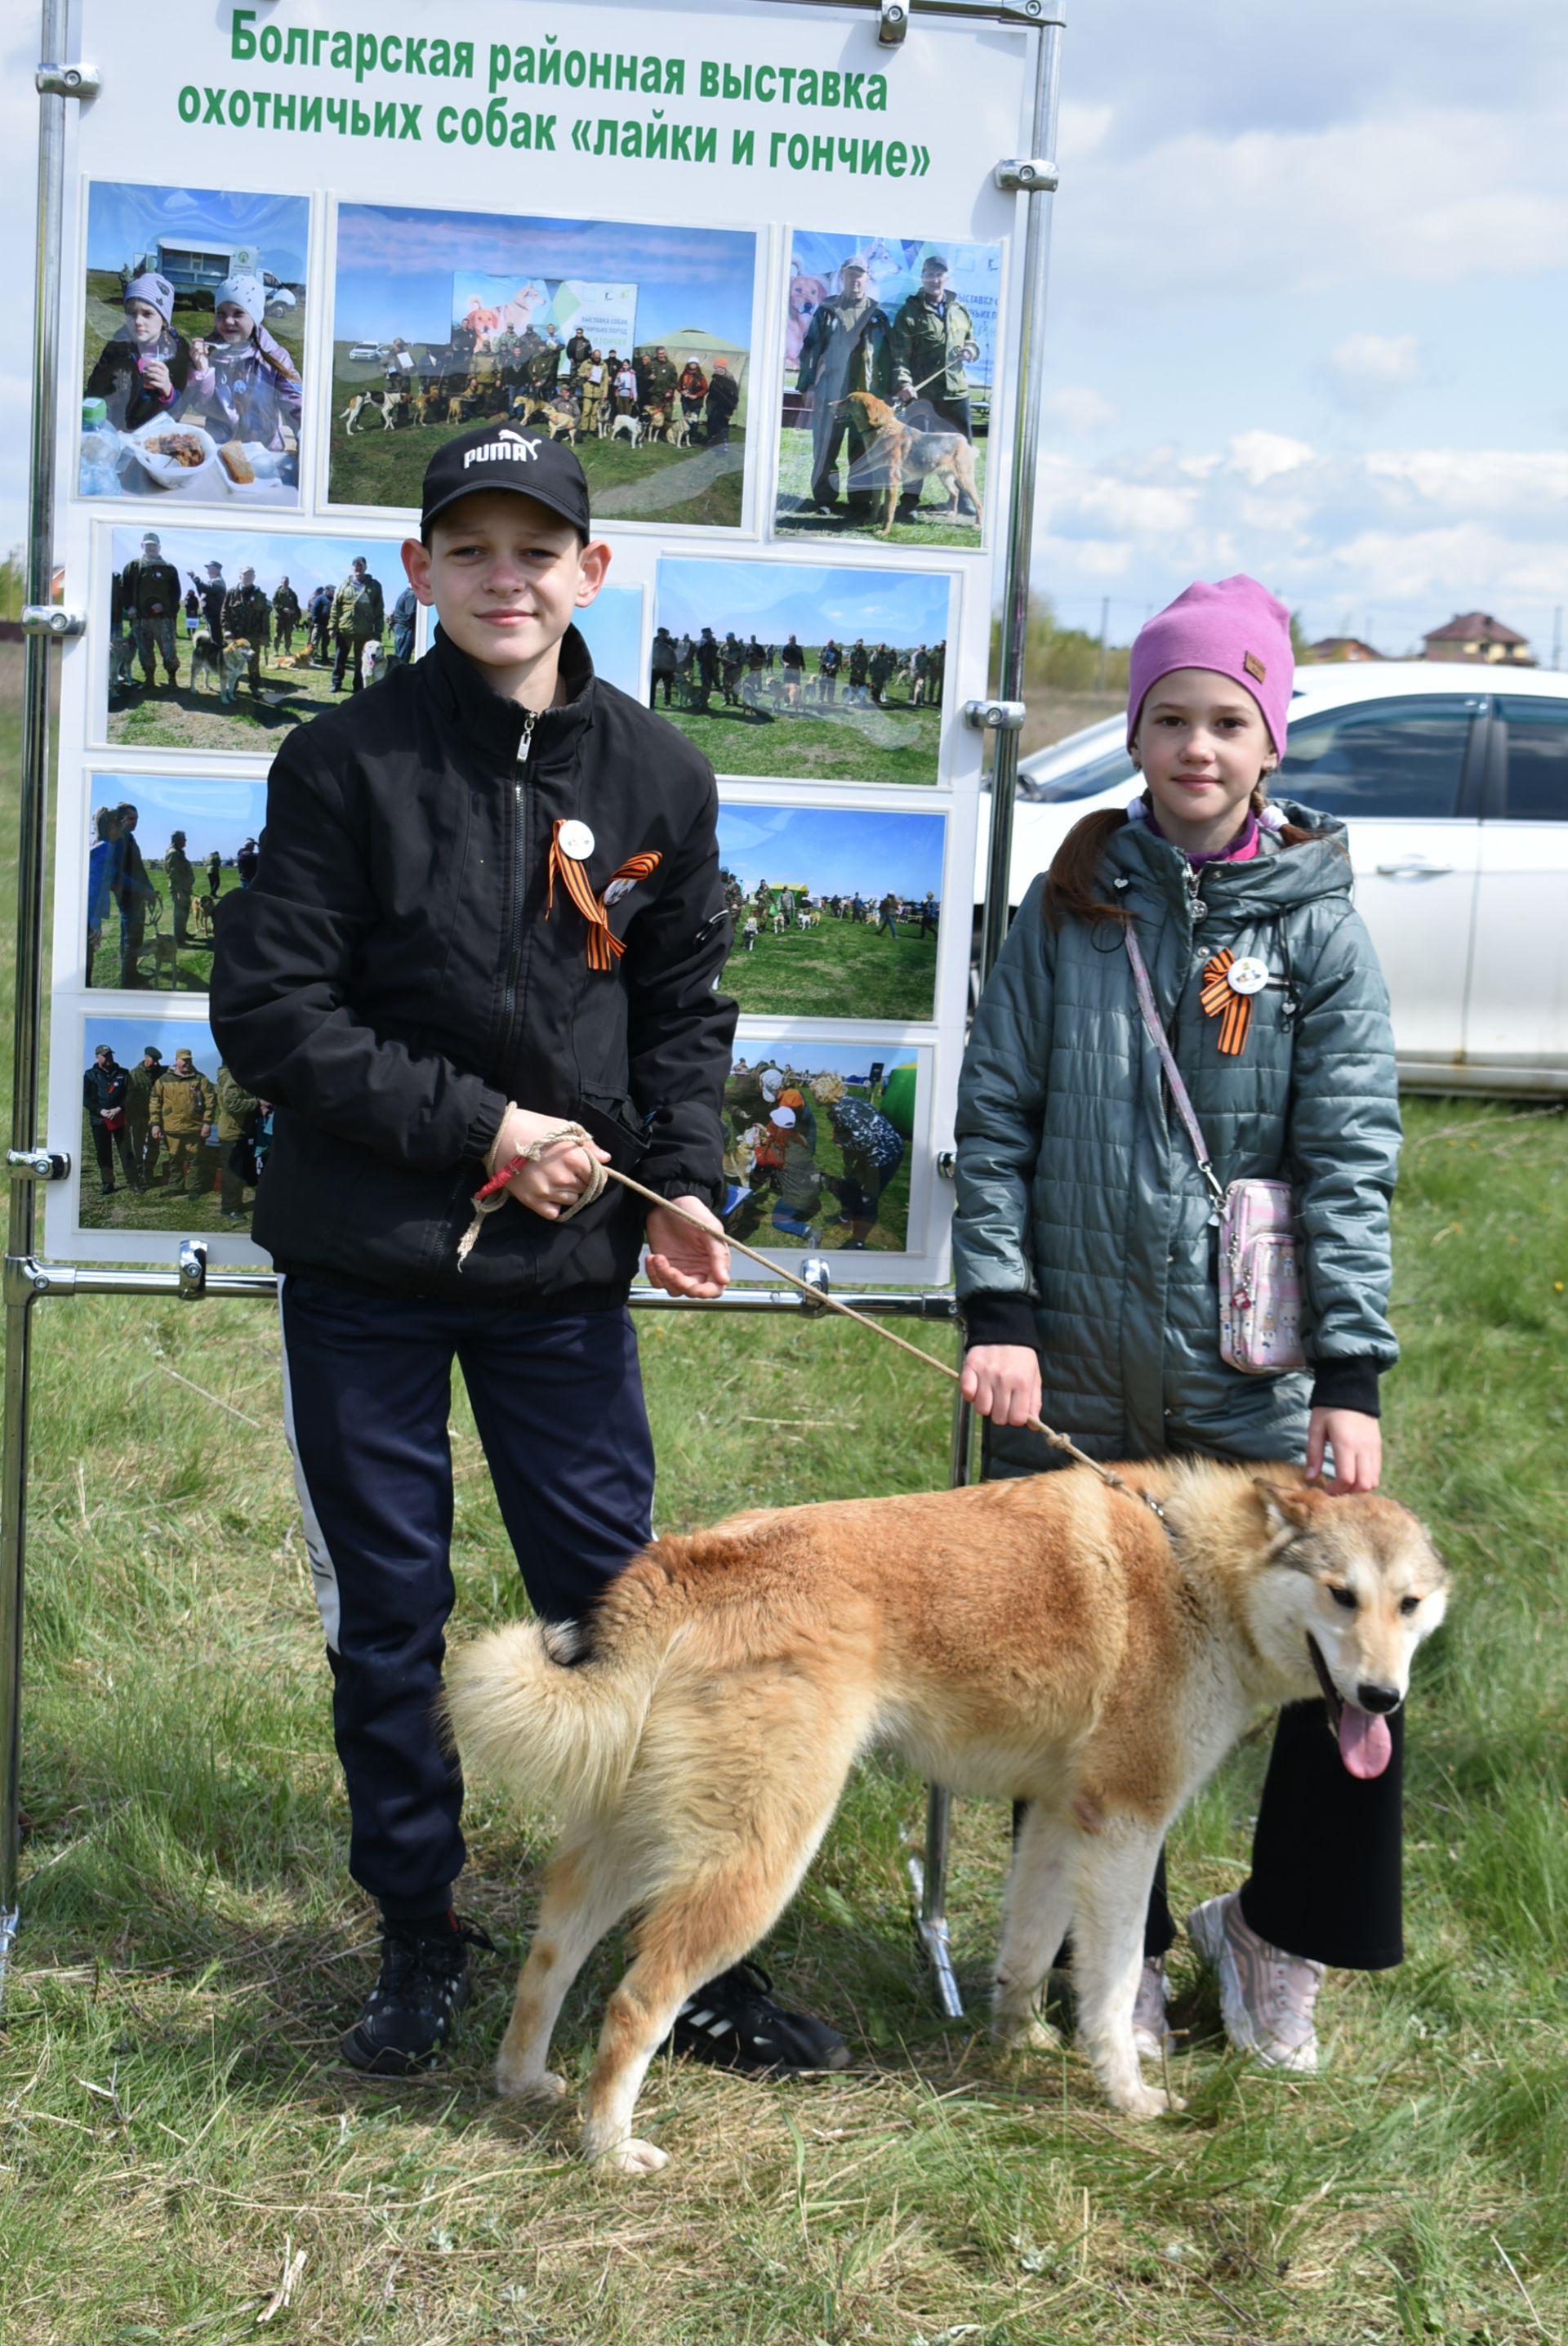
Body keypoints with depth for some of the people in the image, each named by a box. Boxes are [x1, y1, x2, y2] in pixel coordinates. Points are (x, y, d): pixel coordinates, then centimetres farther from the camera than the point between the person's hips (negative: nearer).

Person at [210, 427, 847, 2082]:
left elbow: (684, 1010, 10)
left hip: (566, 1265, 2)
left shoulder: (657, 778, 2)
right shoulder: (347, 766, -7)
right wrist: (483, 1127, -14)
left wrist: (683, 1181, -6)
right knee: (384, 1615, 9)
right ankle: (420, 1939, 26)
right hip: (363, 1264, -1)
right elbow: (270, 1015, -10)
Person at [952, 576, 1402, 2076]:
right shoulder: (1070, 906, 5)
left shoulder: (1316, 927, 1)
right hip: (1072, 1378, 1)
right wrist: (998, 1315, -6)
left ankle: (1276, 1934, 23)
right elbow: (995, 1119, 4)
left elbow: (1350, 1164, -3)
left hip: (1252, 1385, -1)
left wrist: (1351, 1374, -10)